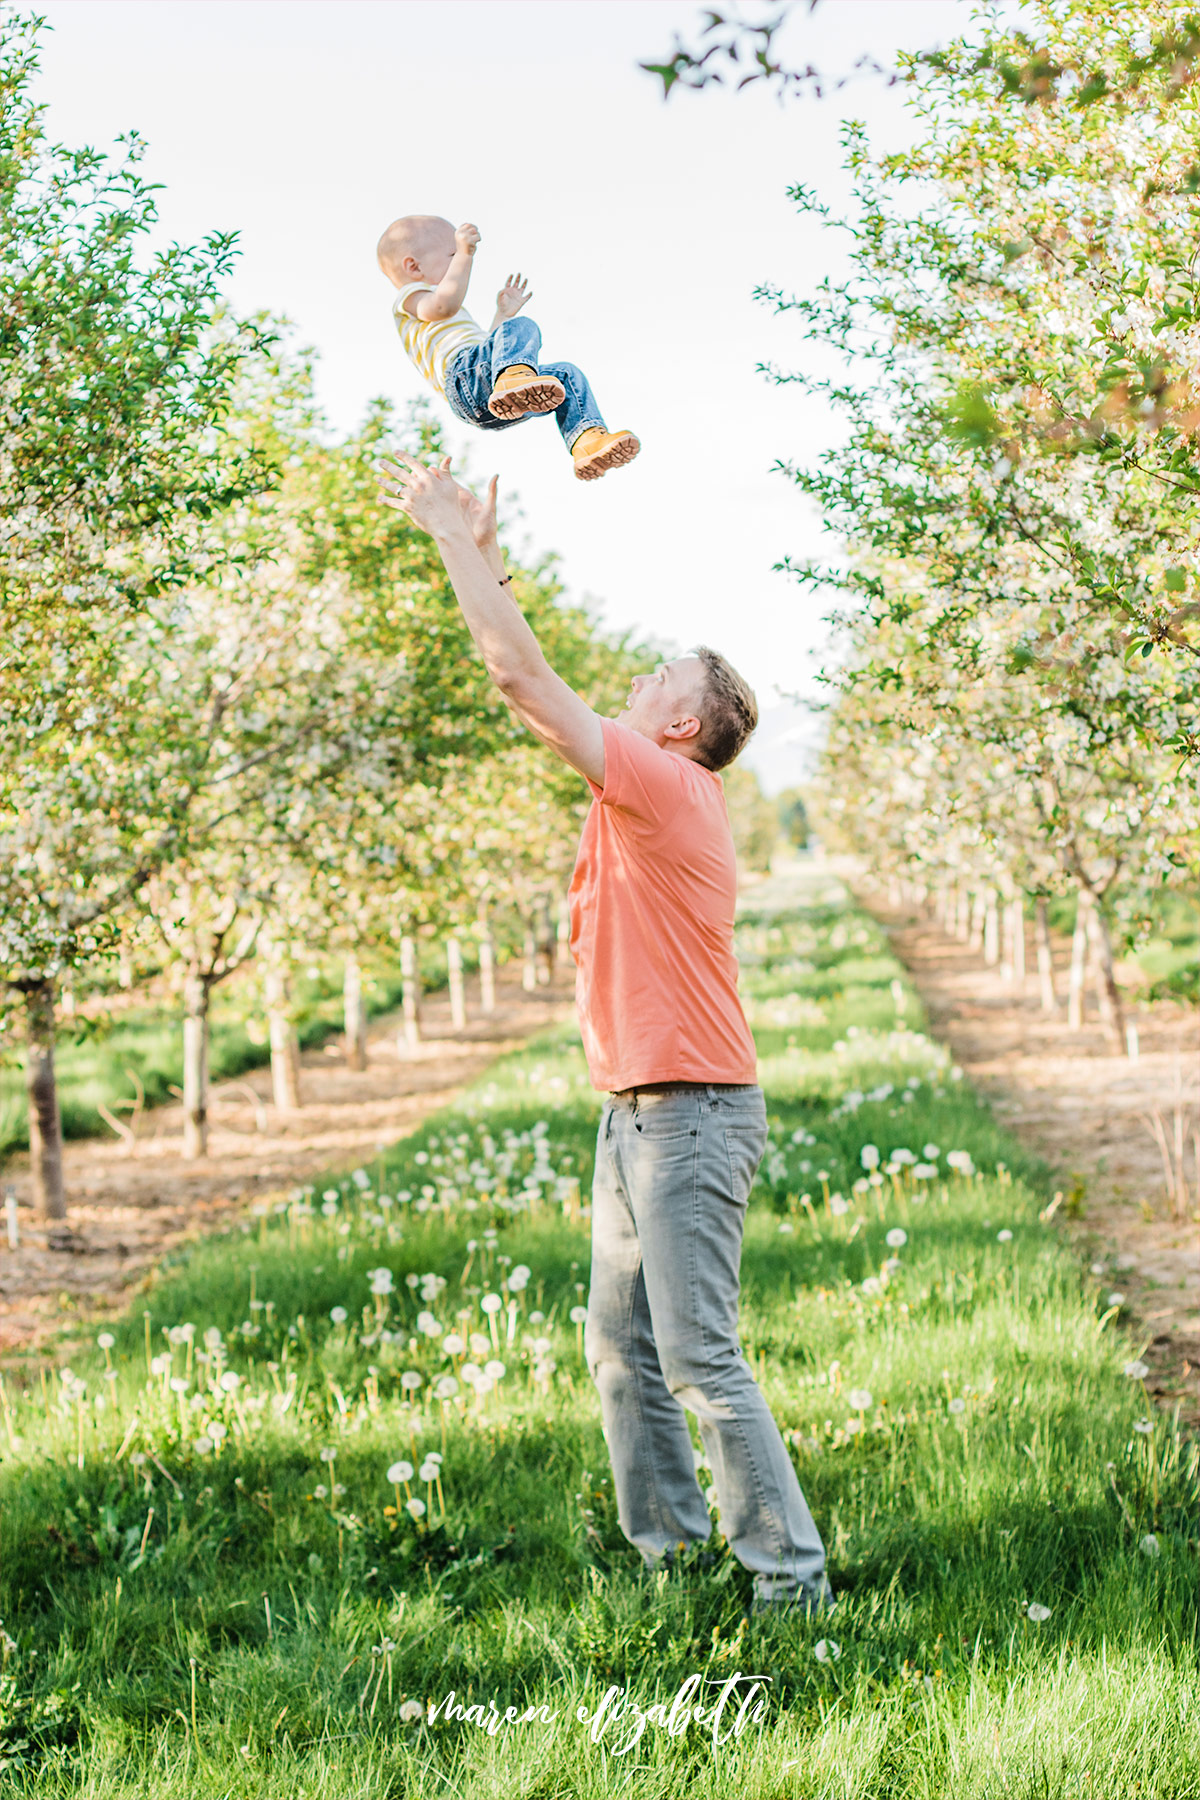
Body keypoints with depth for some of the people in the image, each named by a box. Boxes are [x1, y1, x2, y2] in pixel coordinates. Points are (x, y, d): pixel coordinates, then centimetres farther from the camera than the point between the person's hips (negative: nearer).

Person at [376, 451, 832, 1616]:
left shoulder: (665, 785, -12)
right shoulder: (643, 791, 15)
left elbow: (523, 676, -15)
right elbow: (527, 686, 21)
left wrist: (452, 534, -8)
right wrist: (481, 556, 19)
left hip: (693, 1114, -10)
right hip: (636, 1114, 10)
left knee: (700, 1356, -9)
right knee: (620, 1347, 13)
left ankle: (789, 1574, -4)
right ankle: (665, 1548, 20)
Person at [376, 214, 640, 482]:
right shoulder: (410, 296, 11)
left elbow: (488, 347, 49)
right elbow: (444, 305, -15)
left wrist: (504, 314, 50)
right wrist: (463, 255, -20)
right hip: (464, 370, -10)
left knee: (568, 375, 16)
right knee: (521, 328, -29)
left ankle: (587, 440, -11)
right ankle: (514, 379, -63)